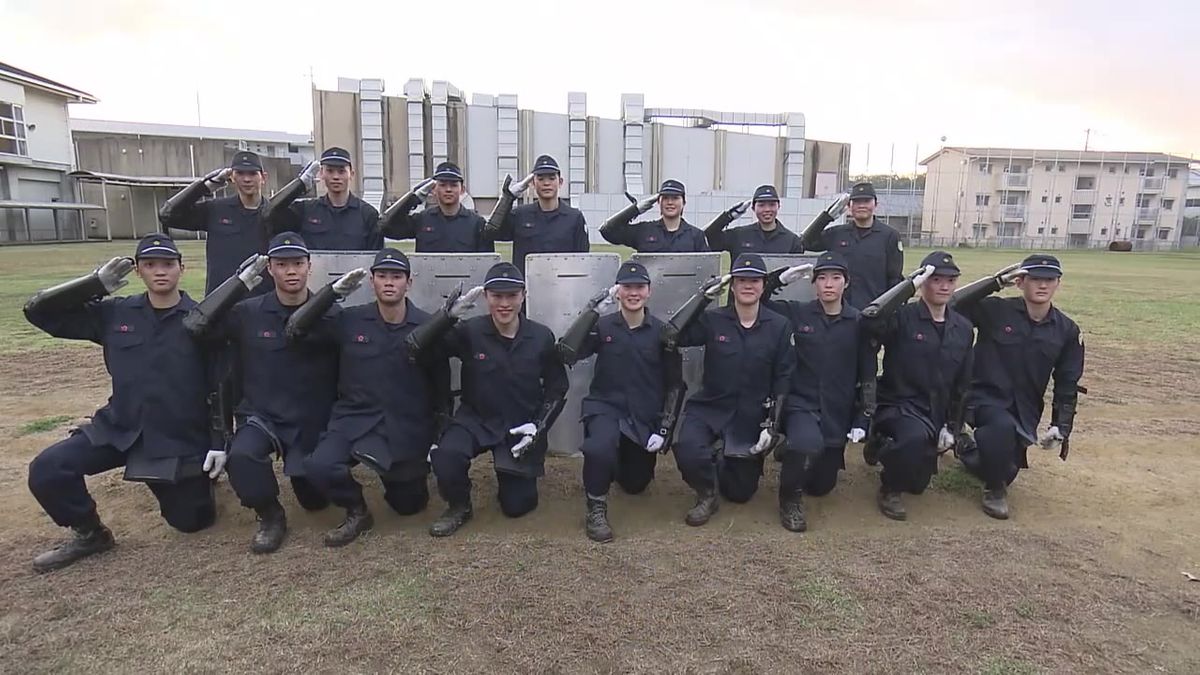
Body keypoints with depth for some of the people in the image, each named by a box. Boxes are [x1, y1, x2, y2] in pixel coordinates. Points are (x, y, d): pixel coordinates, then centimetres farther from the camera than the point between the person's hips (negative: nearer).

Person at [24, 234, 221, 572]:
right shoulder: (114, 313, 2)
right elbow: (38, 312, 2)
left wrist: (218, 441, -12)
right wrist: (96, 283, -9)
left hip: (182, 439, -3)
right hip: (118, 429, 3)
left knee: (192, 521, 4)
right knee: (46, 469, -17)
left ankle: (196, 477, 38)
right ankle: (89, 533, 10)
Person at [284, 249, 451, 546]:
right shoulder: (350, 320, -2)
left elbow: (441, 384, 1)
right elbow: (296, 330, -4)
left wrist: (438, 437, 2)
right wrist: (333, 290, -14)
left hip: (408, 428, 0)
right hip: (354, 419, 1)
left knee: (410, 505, 9)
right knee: (318, 467, -26)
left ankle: (405, 474, 46)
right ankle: (357, 512, 5)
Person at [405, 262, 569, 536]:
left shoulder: (542, 337, -8)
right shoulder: (469, 331, -12)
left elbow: (557, 388, 2)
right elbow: (414, 349, -20)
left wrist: (539, 425, -11)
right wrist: (449, 313, -33)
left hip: (522, 428, 1)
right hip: (476, 420, -1)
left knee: (517, 506, 2)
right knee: (447, 455, -32)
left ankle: (513, 475, 39)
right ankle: (459, 506, 1)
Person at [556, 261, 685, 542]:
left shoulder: (662, 332, -2)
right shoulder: (602, 326, -4)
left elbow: (675, 385, 2)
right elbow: (566, 354, -20)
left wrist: (664, 429, -6)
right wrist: (592, 310, -24)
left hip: (646, 417, 2)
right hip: (606, 408, -2)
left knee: (635, 485, 16)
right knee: (598, 448, -36)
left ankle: (622, 459, 51)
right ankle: (596, 509, -9)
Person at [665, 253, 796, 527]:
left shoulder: (779, 326, -2)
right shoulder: (713, 320, -4)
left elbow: (783, 379, -1)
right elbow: (673, 336, -21)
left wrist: (772, 424, -7)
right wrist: (704, 294, -20)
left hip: (753, 416, 1)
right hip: (710, 408, -1)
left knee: (740, 493, 8)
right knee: (688, 451, -31)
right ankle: (707, 494, 3)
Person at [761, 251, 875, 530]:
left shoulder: (857, 322, -1)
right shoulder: (796, 313, -3)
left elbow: (867, 375, 3)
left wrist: (862, 420, -1)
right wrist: (782, 278, -14)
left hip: (838, 414, 3)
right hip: (801, 405, -2)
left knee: (822, 487, 13)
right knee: (809, 445, -37)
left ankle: (793, 453, 46)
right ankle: (791, 498, -8)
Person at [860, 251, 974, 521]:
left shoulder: (963, 328, 5)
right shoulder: (903, 317, -12)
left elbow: (962, 384, 10)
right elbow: (870, 317, -36)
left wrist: (952, 428, 4)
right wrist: (911, 284, -26)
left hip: (936, 415, 6)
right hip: (899, 407, -6)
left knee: (918, 483, 10)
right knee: (916, 436, -38)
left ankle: (884, 445, 40)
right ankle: (889, 489, -10)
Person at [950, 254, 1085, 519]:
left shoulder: (1068, 331, 3)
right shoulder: (995, 310, -8)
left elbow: (1067, 386, 8)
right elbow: (951, 306, -24)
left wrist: (1060, 427, 0)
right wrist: (996, 281, -23)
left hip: (1025, 410, 5)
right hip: (984, 398, -4)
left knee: (1007, 467, 5)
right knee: (1002, 425, -37)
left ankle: (979, 448, 41)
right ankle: (995, 488, -11)